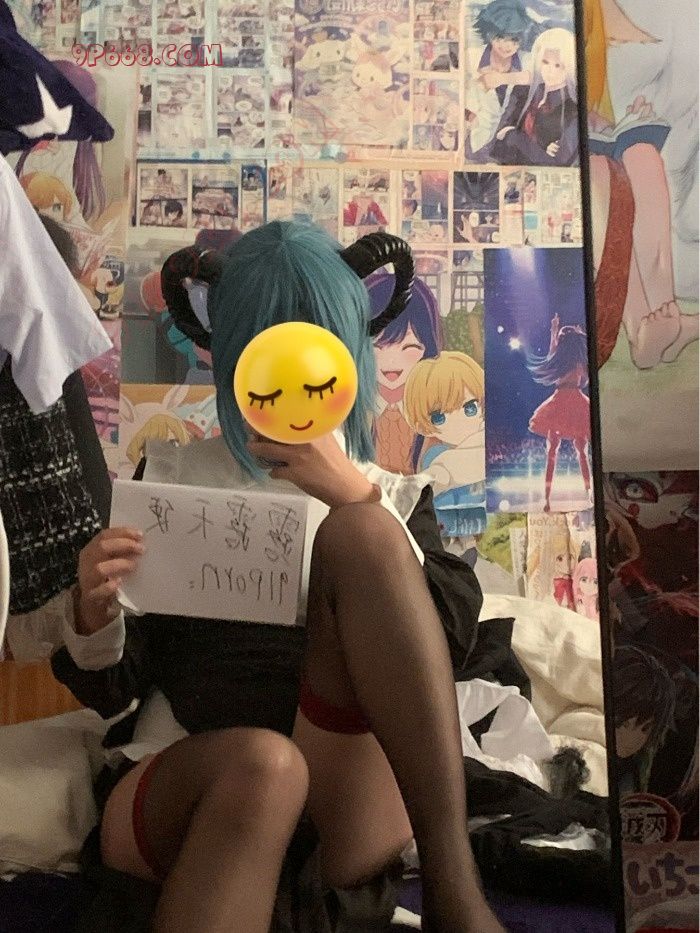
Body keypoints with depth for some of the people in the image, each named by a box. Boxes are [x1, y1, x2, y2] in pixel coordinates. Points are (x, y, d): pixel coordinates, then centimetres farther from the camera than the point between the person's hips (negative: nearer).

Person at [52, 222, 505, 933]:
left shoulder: (390, 496, 18)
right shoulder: (172, 477, 16)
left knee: (358, 533, -22)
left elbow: (452, 634, 0)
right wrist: (94, 620, -11)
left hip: (349, 800, 2)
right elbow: (111, 690, 12)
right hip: (184, 791, -1)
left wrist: (361, 500, -11)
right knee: (261, 764, -38)